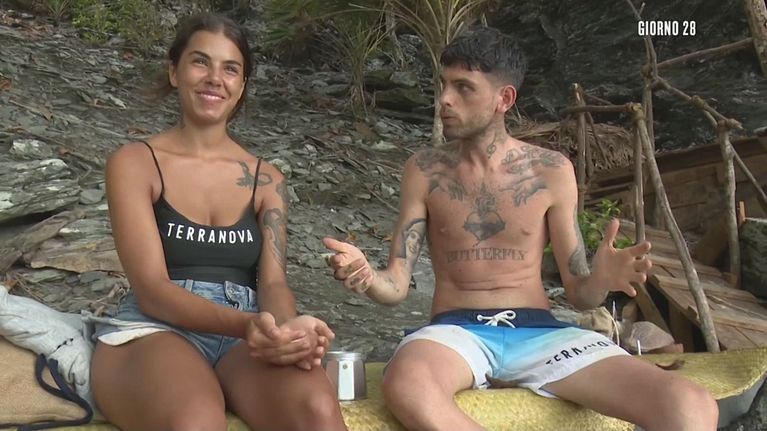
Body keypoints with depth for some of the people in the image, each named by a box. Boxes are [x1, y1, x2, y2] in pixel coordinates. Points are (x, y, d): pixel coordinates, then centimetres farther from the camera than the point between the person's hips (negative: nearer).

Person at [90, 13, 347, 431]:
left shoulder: (266, 179, 15)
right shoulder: (134, 163, 4)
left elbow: (273, 282, 3)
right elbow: (151, 289, -7)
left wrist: (288, 329, -22)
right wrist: (245, 324, -26)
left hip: (245, 341, 3)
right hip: (153, 332, -2)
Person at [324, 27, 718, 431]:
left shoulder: (552, 171, 5)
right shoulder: (424, 170, 5)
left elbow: (578, 292, 5)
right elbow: (396, 285, 1)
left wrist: (599, 281, -19)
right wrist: (366, 276, -22)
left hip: (539, 331, 1)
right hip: (456, 331, 0)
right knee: (405, 385, -39)